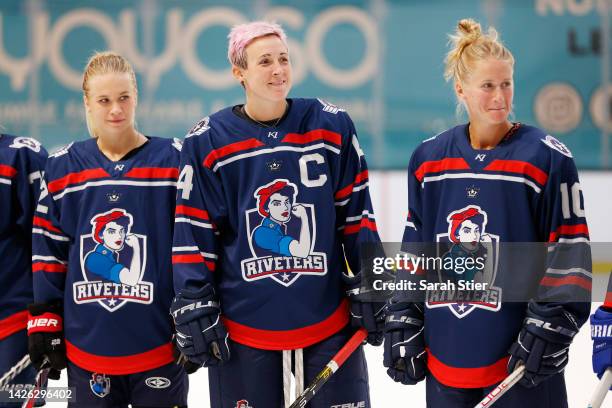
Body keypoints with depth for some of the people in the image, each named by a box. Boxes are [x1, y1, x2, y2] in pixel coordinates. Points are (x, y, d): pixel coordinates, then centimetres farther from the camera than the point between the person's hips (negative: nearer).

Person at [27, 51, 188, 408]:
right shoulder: (63, 168, 6)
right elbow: (49, 252, 9)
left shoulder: (173, 161, -2)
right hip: (87, 347, 2)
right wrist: (45, 322, 5)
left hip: (159, 347, -2)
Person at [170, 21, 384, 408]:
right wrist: (194, 310, -4)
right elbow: (194, 235, 0)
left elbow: (356, 214, 5)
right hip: (242, 326, -1)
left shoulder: (333, 126, 1)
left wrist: (367, 289, 4)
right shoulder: (208, 142, -2)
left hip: (329, 321, 1)